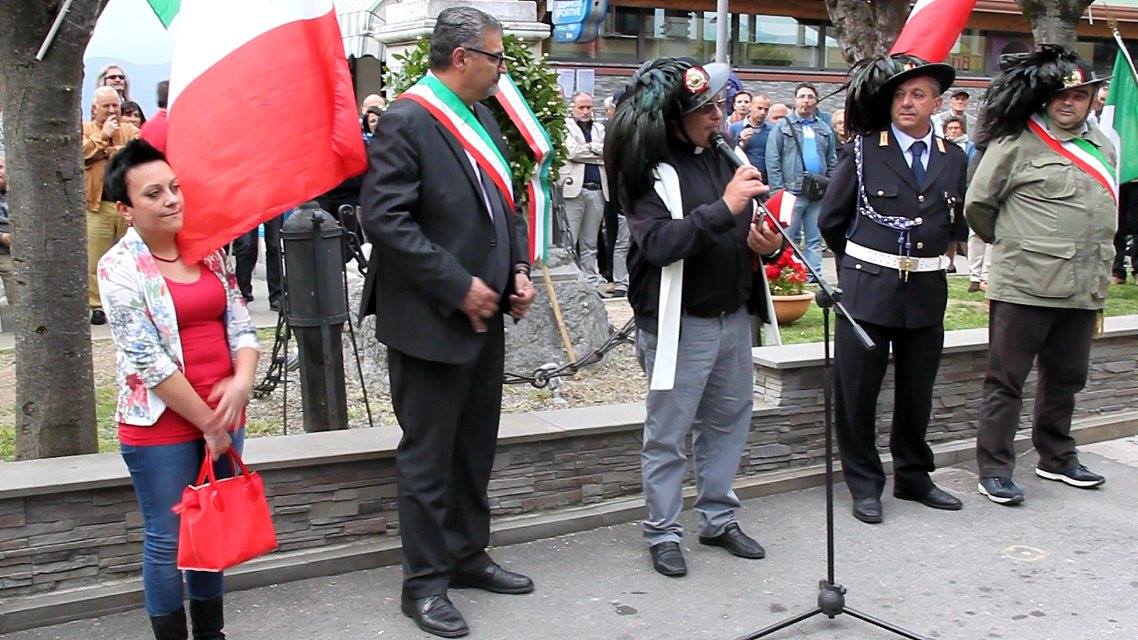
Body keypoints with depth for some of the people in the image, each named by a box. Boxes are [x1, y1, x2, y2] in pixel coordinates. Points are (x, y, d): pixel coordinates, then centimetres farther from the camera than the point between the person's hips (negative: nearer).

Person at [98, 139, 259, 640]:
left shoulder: (207, 250, 5)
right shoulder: (120, 268, -11)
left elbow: (239, 321, 4)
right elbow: (149, 361, -15)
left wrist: (242, 381, -15)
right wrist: (206, 422, -14)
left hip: (223, 416, 5)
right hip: (161, 426, -5)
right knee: (168, 539, 6)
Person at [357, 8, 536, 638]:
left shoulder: (482, 117, 11)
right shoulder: (405, 121, -14)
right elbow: (385, 220, -21)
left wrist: (518, 268, 4)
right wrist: (458, 287, -20)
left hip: (484, 313, 8)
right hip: (431, 319, -8)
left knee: (475, 448, 17)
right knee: (427, 456, 3)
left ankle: (468, 555, 33)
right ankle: (424, 582, 16)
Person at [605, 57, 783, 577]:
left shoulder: (727, 155, 8)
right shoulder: (649, 170, -12)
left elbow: (751, 226, 17)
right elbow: (659, 243, -24)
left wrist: (768, 243, -6)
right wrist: (724, 208, -28)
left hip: (734, 316, 7)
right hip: (680, 322, -7)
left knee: (729, 420, 16)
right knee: (668, 433, 3)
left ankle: (719, 519, 31)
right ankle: (663, 534, 16)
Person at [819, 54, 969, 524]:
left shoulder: (953, 158, 8)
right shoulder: (864, 150, -3)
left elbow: (956, 225, 18)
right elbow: (830, 221, 4)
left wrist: (925, 257, 13)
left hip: (927, 292, 3)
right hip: (868, 289, -3)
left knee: (917, 393, 14)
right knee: (856, 392, 2)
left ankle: (913, 477, 30)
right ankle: (864, 485, 16)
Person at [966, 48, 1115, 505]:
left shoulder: (1103, 147, 14)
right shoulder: (1019, 141, -7)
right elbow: (977, 204, -2)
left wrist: (1100, 280, 21)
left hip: (1082, 290, 7)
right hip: (1024, 286, -6)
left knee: (1065, 377, 17)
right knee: (1006, 380, 1)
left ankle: (1056, 458, 32)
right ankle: (994, 469, 8)